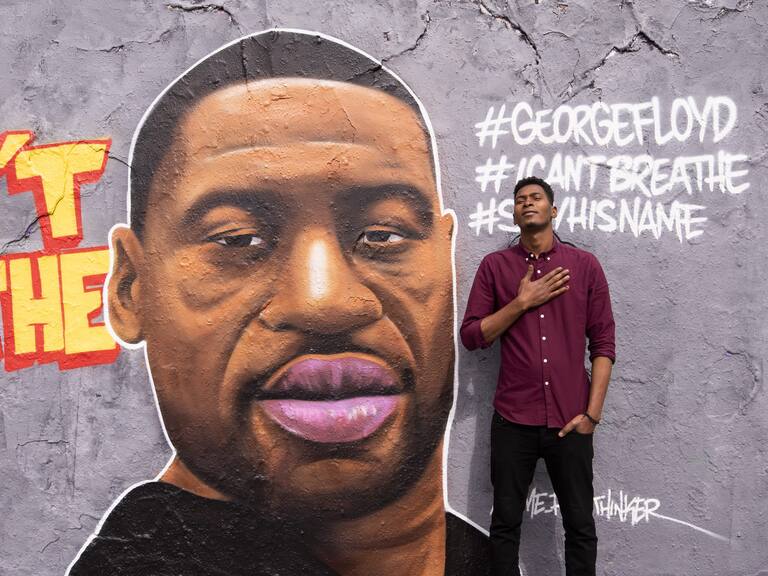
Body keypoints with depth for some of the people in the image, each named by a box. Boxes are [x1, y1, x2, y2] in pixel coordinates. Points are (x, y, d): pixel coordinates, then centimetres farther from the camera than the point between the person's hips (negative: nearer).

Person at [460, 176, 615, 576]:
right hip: (513, 421, 0)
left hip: (570, 422, 0)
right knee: (505, 524, 9)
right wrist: (522, 303, -10)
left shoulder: (585, 265, 4)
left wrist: (592, 413, -5)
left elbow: (603, 344, 2)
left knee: (580, 525, 8)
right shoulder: (495, 266, 5)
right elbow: (471, 336, 0)